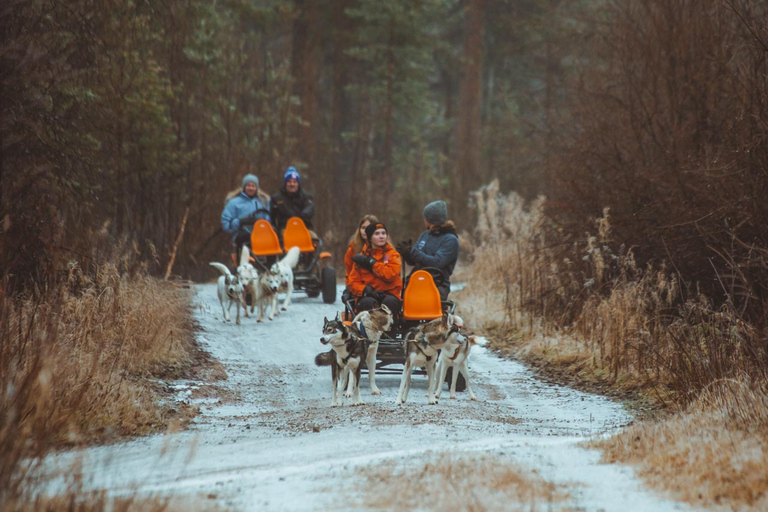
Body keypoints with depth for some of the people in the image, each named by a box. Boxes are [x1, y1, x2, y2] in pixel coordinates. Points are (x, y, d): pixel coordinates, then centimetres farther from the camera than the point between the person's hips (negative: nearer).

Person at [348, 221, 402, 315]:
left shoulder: (392, 255, 10)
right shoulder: (362, 256, 14)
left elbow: (391, 275, -10)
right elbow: (353, 282, 7)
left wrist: (371, 263, -8)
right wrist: (366, 290, -14)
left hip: (389, 294, 0)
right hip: (367, 296, 0)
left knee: (390, 302, -36)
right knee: (369, 303, -36)